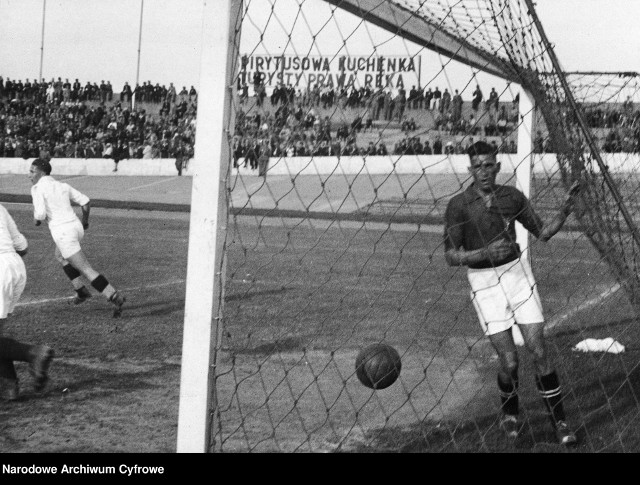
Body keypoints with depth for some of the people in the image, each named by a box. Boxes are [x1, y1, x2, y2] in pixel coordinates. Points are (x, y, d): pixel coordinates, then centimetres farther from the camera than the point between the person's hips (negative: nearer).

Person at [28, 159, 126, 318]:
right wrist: (85, 220, 27)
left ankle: (115, 297, -18)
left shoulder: (37, 188, -6)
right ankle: (81, 290, 28)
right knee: (60, 255, 34)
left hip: (63, 232, -8)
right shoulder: (62, 186, 13)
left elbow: (40, 214, -16)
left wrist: (37, 219, 8)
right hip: (76, 227, 8)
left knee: (86, 270, -6)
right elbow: (86, 202, 10)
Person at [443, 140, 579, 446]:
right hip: (484, 282, -2)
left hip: (516, 273, 2)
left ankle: (559, 421, 9)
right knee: (509, 361, -5)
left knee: (539, 352, -3)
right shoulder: (458, 205, -8)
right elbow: (450, 256, -9)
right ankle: (509, 413, 24)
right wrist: (486, 252, -24)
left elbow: (542, 233, 8)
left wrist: (564, 212, -9)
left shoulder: (512, 196, 1)